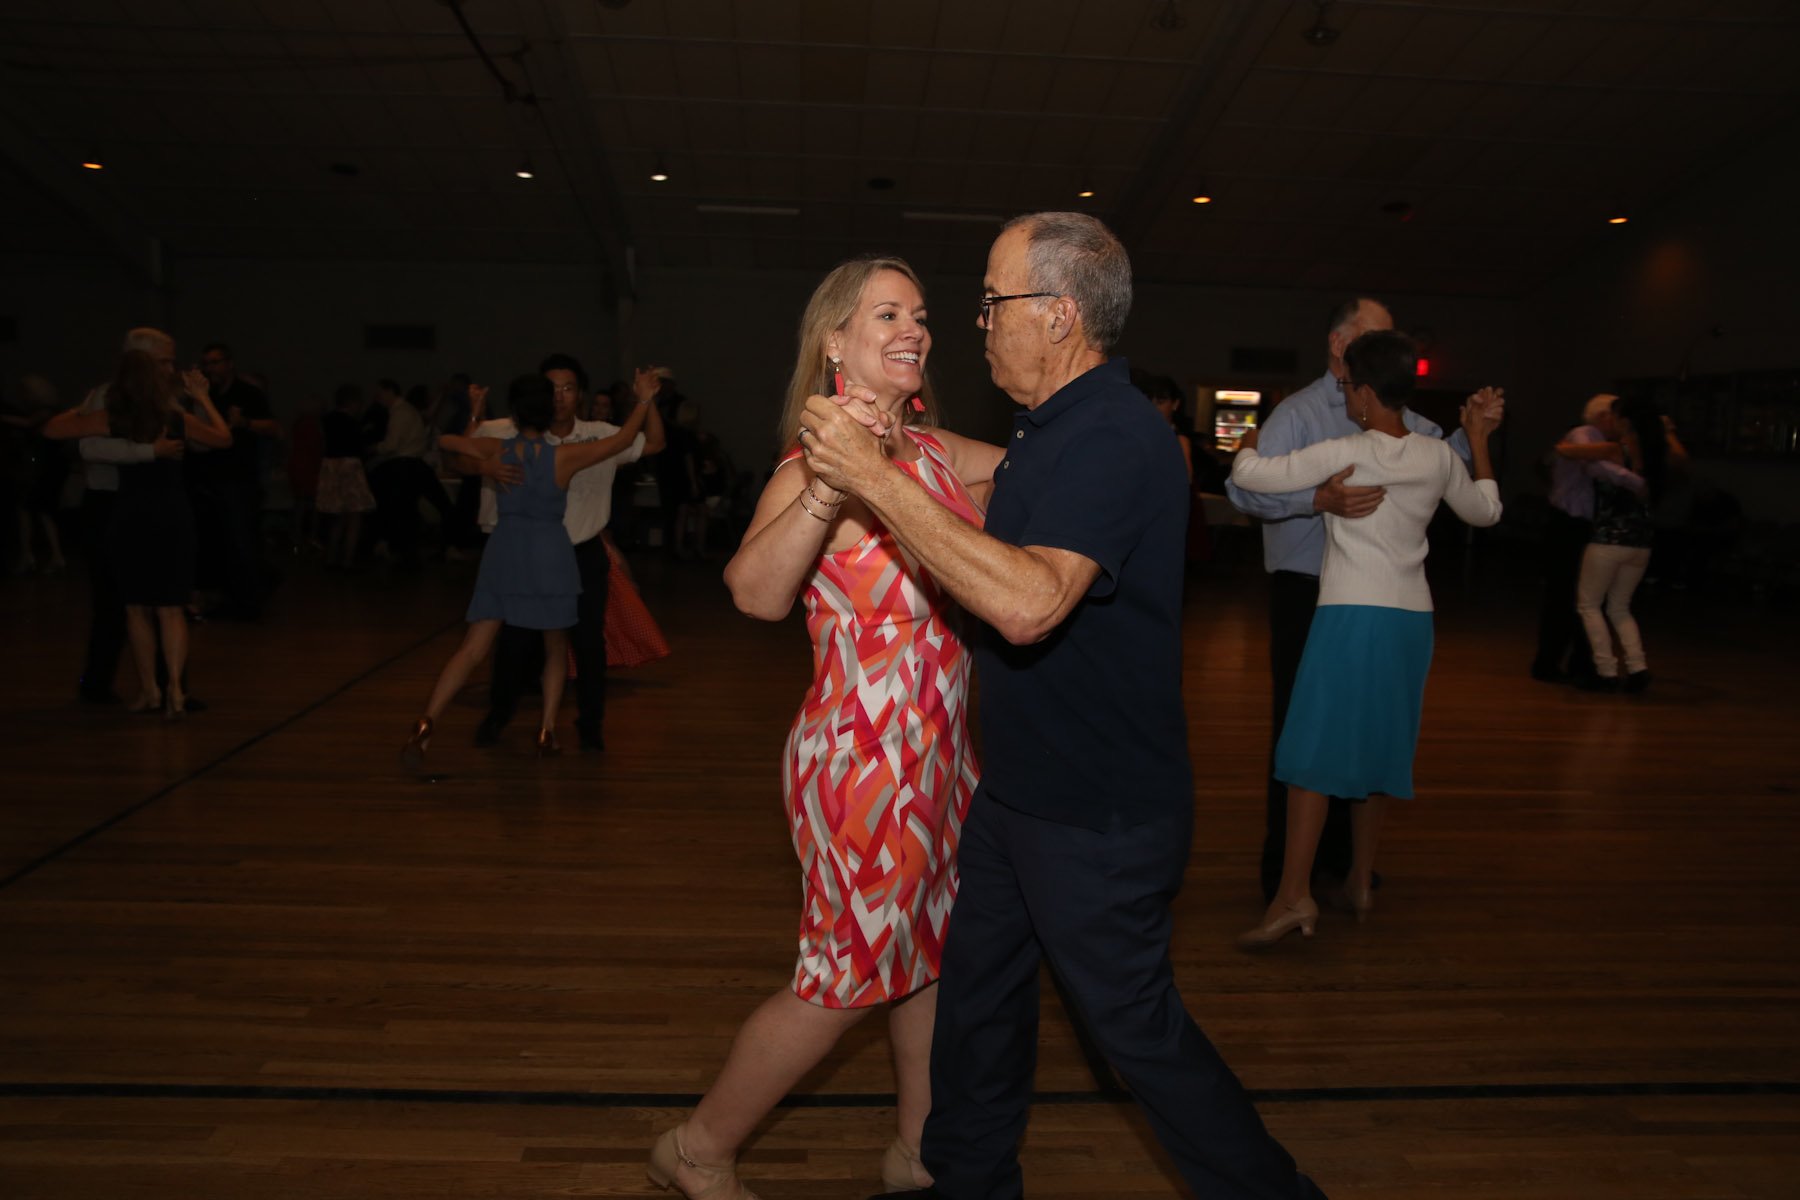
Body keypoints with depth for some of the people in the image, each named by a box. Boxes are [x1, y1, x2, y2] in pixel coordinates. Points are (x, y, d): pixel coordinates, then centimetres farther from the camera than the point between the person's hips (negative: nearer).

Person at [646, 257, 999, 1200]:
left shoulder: (932, 449, 4)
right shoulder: (816, 467, -17)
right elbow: (756, 591, -35)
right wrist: (828, 490, -49)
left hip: (936, 750, 8)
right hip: (863, 759, -8)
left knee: (937, 948, 19)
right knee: (846, 979, 5)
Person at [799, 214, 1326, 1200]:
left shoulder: (1116, 440, -25)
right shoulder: (1056, 427, 8)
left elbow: (1028, 602, -39)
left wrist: (876, 479, -35)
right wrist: (881, 461, 23)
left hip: (1099, 816, -10)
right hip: (1019, 787, 10)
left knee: (1137, 1025, 6)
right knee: (979, 984, 21)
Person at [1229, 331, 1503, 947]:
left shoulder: (1342, 454, -12)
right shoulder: (1439, 456, 5)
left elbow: (1248, 474, -11)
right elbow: (1485, 510, 22)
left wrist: (1250, 438, 11)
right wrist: (1479, 439, 31)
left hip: (1351, 614, -6)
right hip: (1412, 617, 6)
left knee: (1314, 749, -4)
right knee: (1379, 746, 15)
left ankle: (1294, 894, -7)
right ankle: (1362, 879, 25)